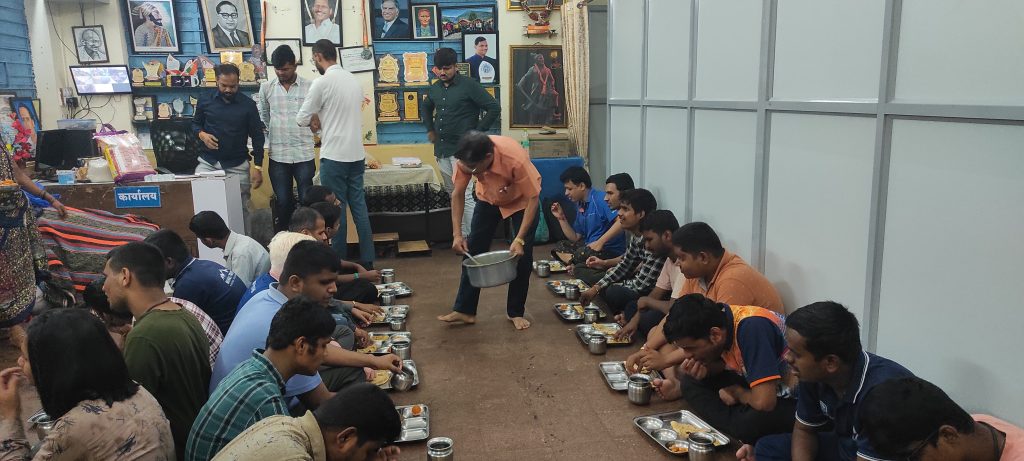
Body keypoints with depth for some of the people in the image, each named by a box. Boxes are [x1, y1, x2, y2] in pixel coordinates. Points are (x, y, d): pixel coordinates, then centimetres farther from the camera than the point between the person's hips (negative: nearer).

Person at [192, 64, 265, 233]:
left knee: (240, 209, 4)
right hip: (208, 162, 1)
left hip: (237, 166, -1)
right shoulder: (205, 100, 2)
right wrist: (202, 134, -9)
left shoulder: (248, 104, -3)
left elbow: (257, 136, 0)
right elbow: (195, 123, 16)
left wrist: (258, 167, -5)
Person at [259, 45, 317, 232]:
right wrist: (275, 133, 10)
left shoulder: (310, 87, -3)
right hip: (278, 155, 2)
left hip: (304, 154, -2)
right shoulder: (266, 87, 5)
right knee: (283, 202, 8)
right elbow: (263, 117, 16)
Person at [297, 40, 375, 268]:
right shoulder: (354, 79, 10)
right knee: (359, 206, 11)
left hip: (335, 156, -7)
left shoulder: (322, 82, -12)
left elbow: (302, 119, -5)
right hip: (357, 154, 7)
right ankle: (367, 260, 15)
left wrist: (315, 121, 14)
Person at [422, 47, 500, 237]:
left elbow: (494, 108, -11)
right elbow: (426, 107, 33)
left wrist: (476, 133, -10)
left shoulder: (469, 86, -9)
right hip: (441, 150, 7)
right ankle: (461, 235, 23)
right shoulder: (435, 88, 11)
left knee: (465, 196, -12)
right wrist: (430, 129, 21)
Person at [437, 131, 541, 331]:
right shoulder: (467, 159, -30)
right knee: (472, 251, 0)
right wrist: (457, 234, -22)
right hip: (489, 198, 4)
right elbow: (458, 194, -16)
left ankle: (516, 312, 10)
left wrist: (520, 239, -35)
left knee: (523, 255, -7)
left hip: (521, 200, -3)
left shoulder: (516, 159, -42)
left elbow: (533, 198, -31)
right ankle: (464, 310, 10)